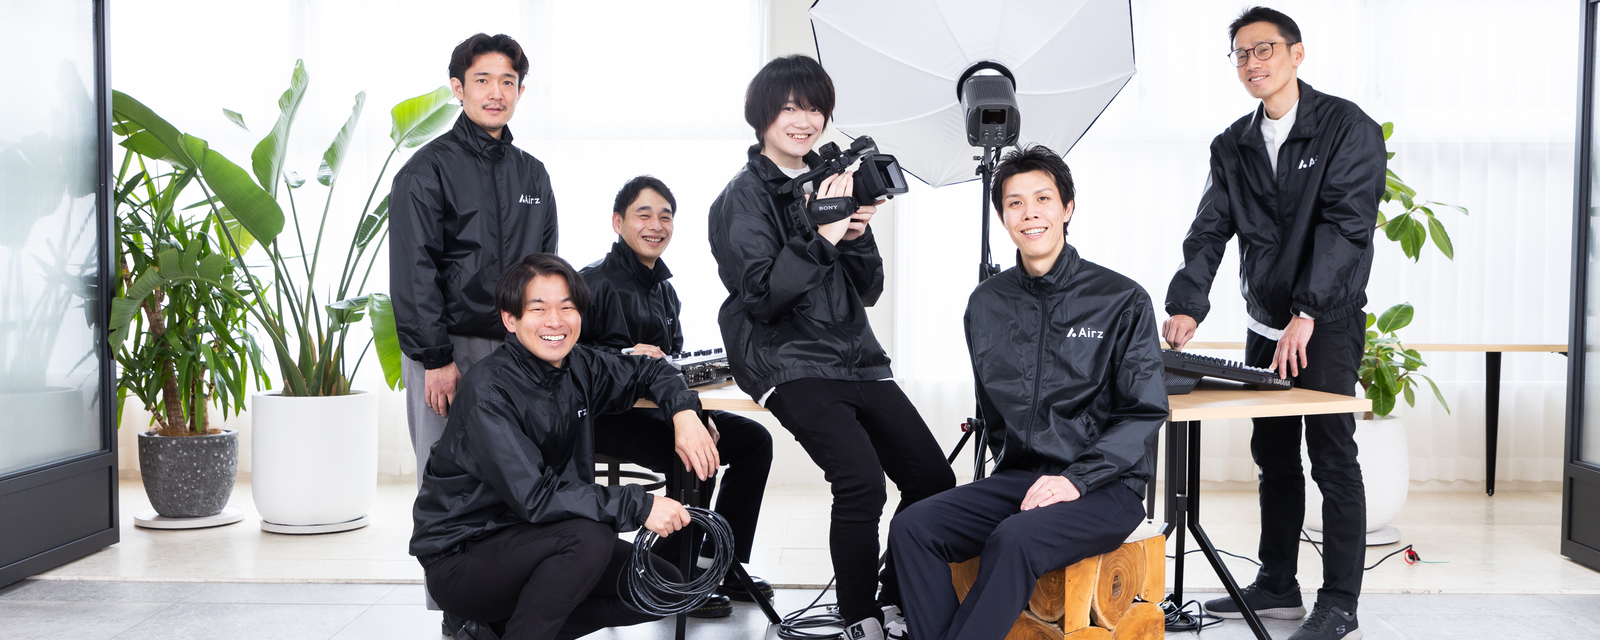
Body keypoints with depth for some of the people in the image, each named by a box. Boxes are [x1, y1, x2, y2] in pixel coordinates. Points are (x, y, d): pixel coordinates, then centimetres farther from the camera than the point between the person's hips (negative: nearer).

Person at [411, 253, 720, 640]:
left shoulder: (577, 368, -1)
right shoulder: (488, 391, -22)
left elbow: (648, 372, 17)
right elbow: (534, 497, -30)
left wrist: (684, 413, -5)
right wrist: (638, 506, -31)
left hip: (531, 542, 8)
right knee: (590, 536, -32)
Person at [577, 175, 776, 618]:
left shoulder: (665, 291, 16)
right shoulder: (595, 282, -9)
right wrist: (626, 357, -27)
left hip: (658, 407, 9)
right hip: (606, 415, -8)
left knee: (754, 438, -2)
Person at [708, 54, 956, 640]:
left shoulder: (831, 184, 17)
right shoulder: (745, 195, 0)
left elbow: (868, 290, 16)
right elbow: (761, 295, -12)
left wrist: (857, 234, -2)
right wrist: (821, 238, -20)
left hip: (856, 357, 6)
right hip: (791, 364, -6)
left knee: (934, 480, -8)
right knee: (862, 482, -27)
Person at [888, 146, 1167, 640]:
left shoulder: (1122, 301, -3)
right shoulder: (986, 304, 12)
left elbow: (1145, 413, -6)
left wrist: (1076, 478, -17)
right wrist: (1015, 475, 6)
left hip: (1105, 487, -5)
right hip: (1016, 478, 5)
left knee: (1015, 539, -35)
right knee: (912, 528, -21)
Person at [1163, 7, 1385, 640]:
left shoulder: (1348, 129, -8)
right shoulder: (1233, 147, 9)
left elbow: (1345, 224, -18)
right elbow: (1209, 231, 3)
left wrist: (1306, 313, -26)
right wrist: (1186, 305, -13)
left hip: (1328, 321, -6)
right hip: (1266, 322, 6)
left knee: (1332, 457, -5)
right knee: (1273, 455, 12)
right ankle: (1277, 586, 23)